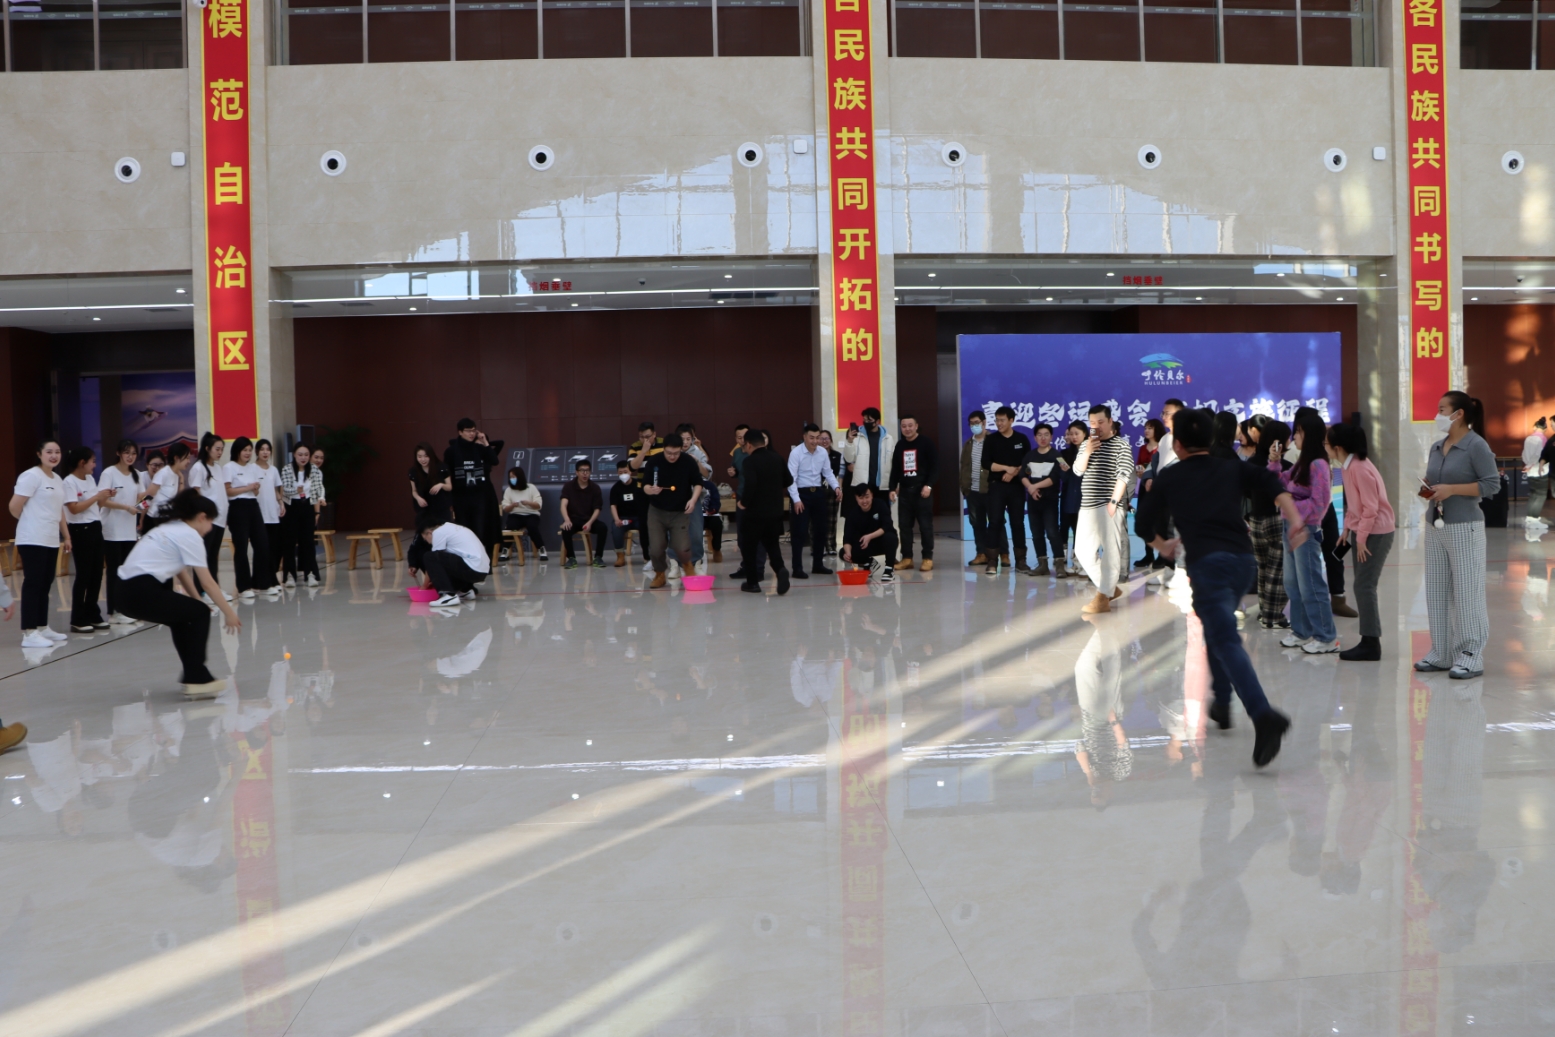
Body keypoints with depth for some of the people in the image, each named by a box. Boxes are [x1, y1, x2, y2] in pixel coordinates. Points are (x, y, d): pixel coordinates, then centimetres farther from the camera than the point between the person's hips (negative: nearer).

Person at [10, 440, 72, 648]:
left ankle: (42, 628, 19)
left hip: (51, 541, 8)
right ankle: (29, 634, -9)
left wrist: (66, 536, 19)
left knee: (45, 585, 12)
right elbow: (15, 506, -14)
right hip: (33, 540, -8)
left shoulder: (58, 480, 16)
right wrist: (30, 522, 3)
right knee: (33, 584, -9)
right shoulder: (31, 476, -10)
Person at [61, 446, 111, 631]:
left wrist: (105, 497, 0)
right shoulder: (70, 482, -10)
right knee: (83, 575, -5)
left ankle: (93, 615, 17)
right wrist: (97, 496, -16)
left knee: (96, 574, 9)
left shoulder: (90, 479, 14)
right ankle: (77, 619, 2)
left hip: (95, 528, 8)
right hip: (80, 530, -8)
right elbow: (74, 508, -19)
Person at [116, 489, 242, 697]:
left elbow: (182, 574, 25)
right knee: (200, 614, 5)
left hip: (128, 591, 9)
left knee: (183, 615, 25)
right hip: (142, 592, -9)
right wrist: (228, 612, -1)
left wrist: (197, 601, 24)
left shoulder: (170, 530, 23)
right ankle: (196, 681, 2)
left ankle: (192, 674, 30)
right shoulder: (190, 535, -5)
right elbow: (207, 582, -7)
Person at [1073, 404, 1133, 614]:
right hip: (1087, 505, 7)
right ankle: (1110, 588, 22)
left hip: (1108, 506, -7)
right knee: (1084, 551, 7)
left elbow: (1124, 475, -10)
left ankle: (1103, 598, -8)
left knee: (1107, 550, -9)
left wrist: (1114, 502, -16)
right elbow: (1078, 471, 5)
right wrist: (1087, 452, -11)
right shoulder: (1086, 444, 14)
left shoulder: (1120, 445, -3)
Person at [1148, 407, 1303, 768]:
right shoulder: (1234, 469, 19)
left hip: (1207, 561, -5)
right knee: (1217, 626, 27)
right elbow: (1273, 483, 2)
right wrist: (1295, 519, -8)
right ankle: (1221, 703, 33)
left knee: (1227, 640, -13)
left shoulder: (1167, 477, 13)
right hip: (1243, 558, 5)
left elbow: (1154, 526, 18)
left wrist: (1165, 547, 39)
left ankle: (1264, 715, -32)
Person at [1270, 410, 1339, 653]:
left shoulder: (1318, 465, -16)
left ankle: (1326, 638, 4)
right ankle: (1302, 632, 25)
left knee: (1310, 586, -4)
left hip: (1306, 529, -9)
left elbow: (1318, 503, -19)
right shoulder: (1301, 462, 11)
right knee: (1292, 584, 15)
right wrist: (1274, 462, 5)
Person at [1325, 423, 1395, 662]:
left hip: (1375, 532, -9)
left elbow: (1370, 507, -20)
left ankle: (1371, 644, -3)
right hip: (1361, 530, 9)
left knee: (1364, 587, -8)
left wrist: (1361, 538, -17)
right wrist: (1346, 530, 12)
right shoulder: (1348, 466, 8)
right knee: (1362, 586, 9)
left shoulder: (1359, 468, -20)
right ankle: (1368, 642, 14)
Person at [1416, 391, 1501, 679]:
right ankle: (1441, 652, 18)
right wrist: (1426, 487, -1)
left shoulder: (1476, 445, -9)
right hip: (1434, 525, 7)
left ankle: (1471, 656, 4)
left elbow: (1493, 484, -13)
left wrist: (1452, 489, -19)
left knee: (1466, 592, -3)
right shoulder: (1437, 446, 11)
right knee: (1436, 591, 10)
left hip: (1464, 527, -7)